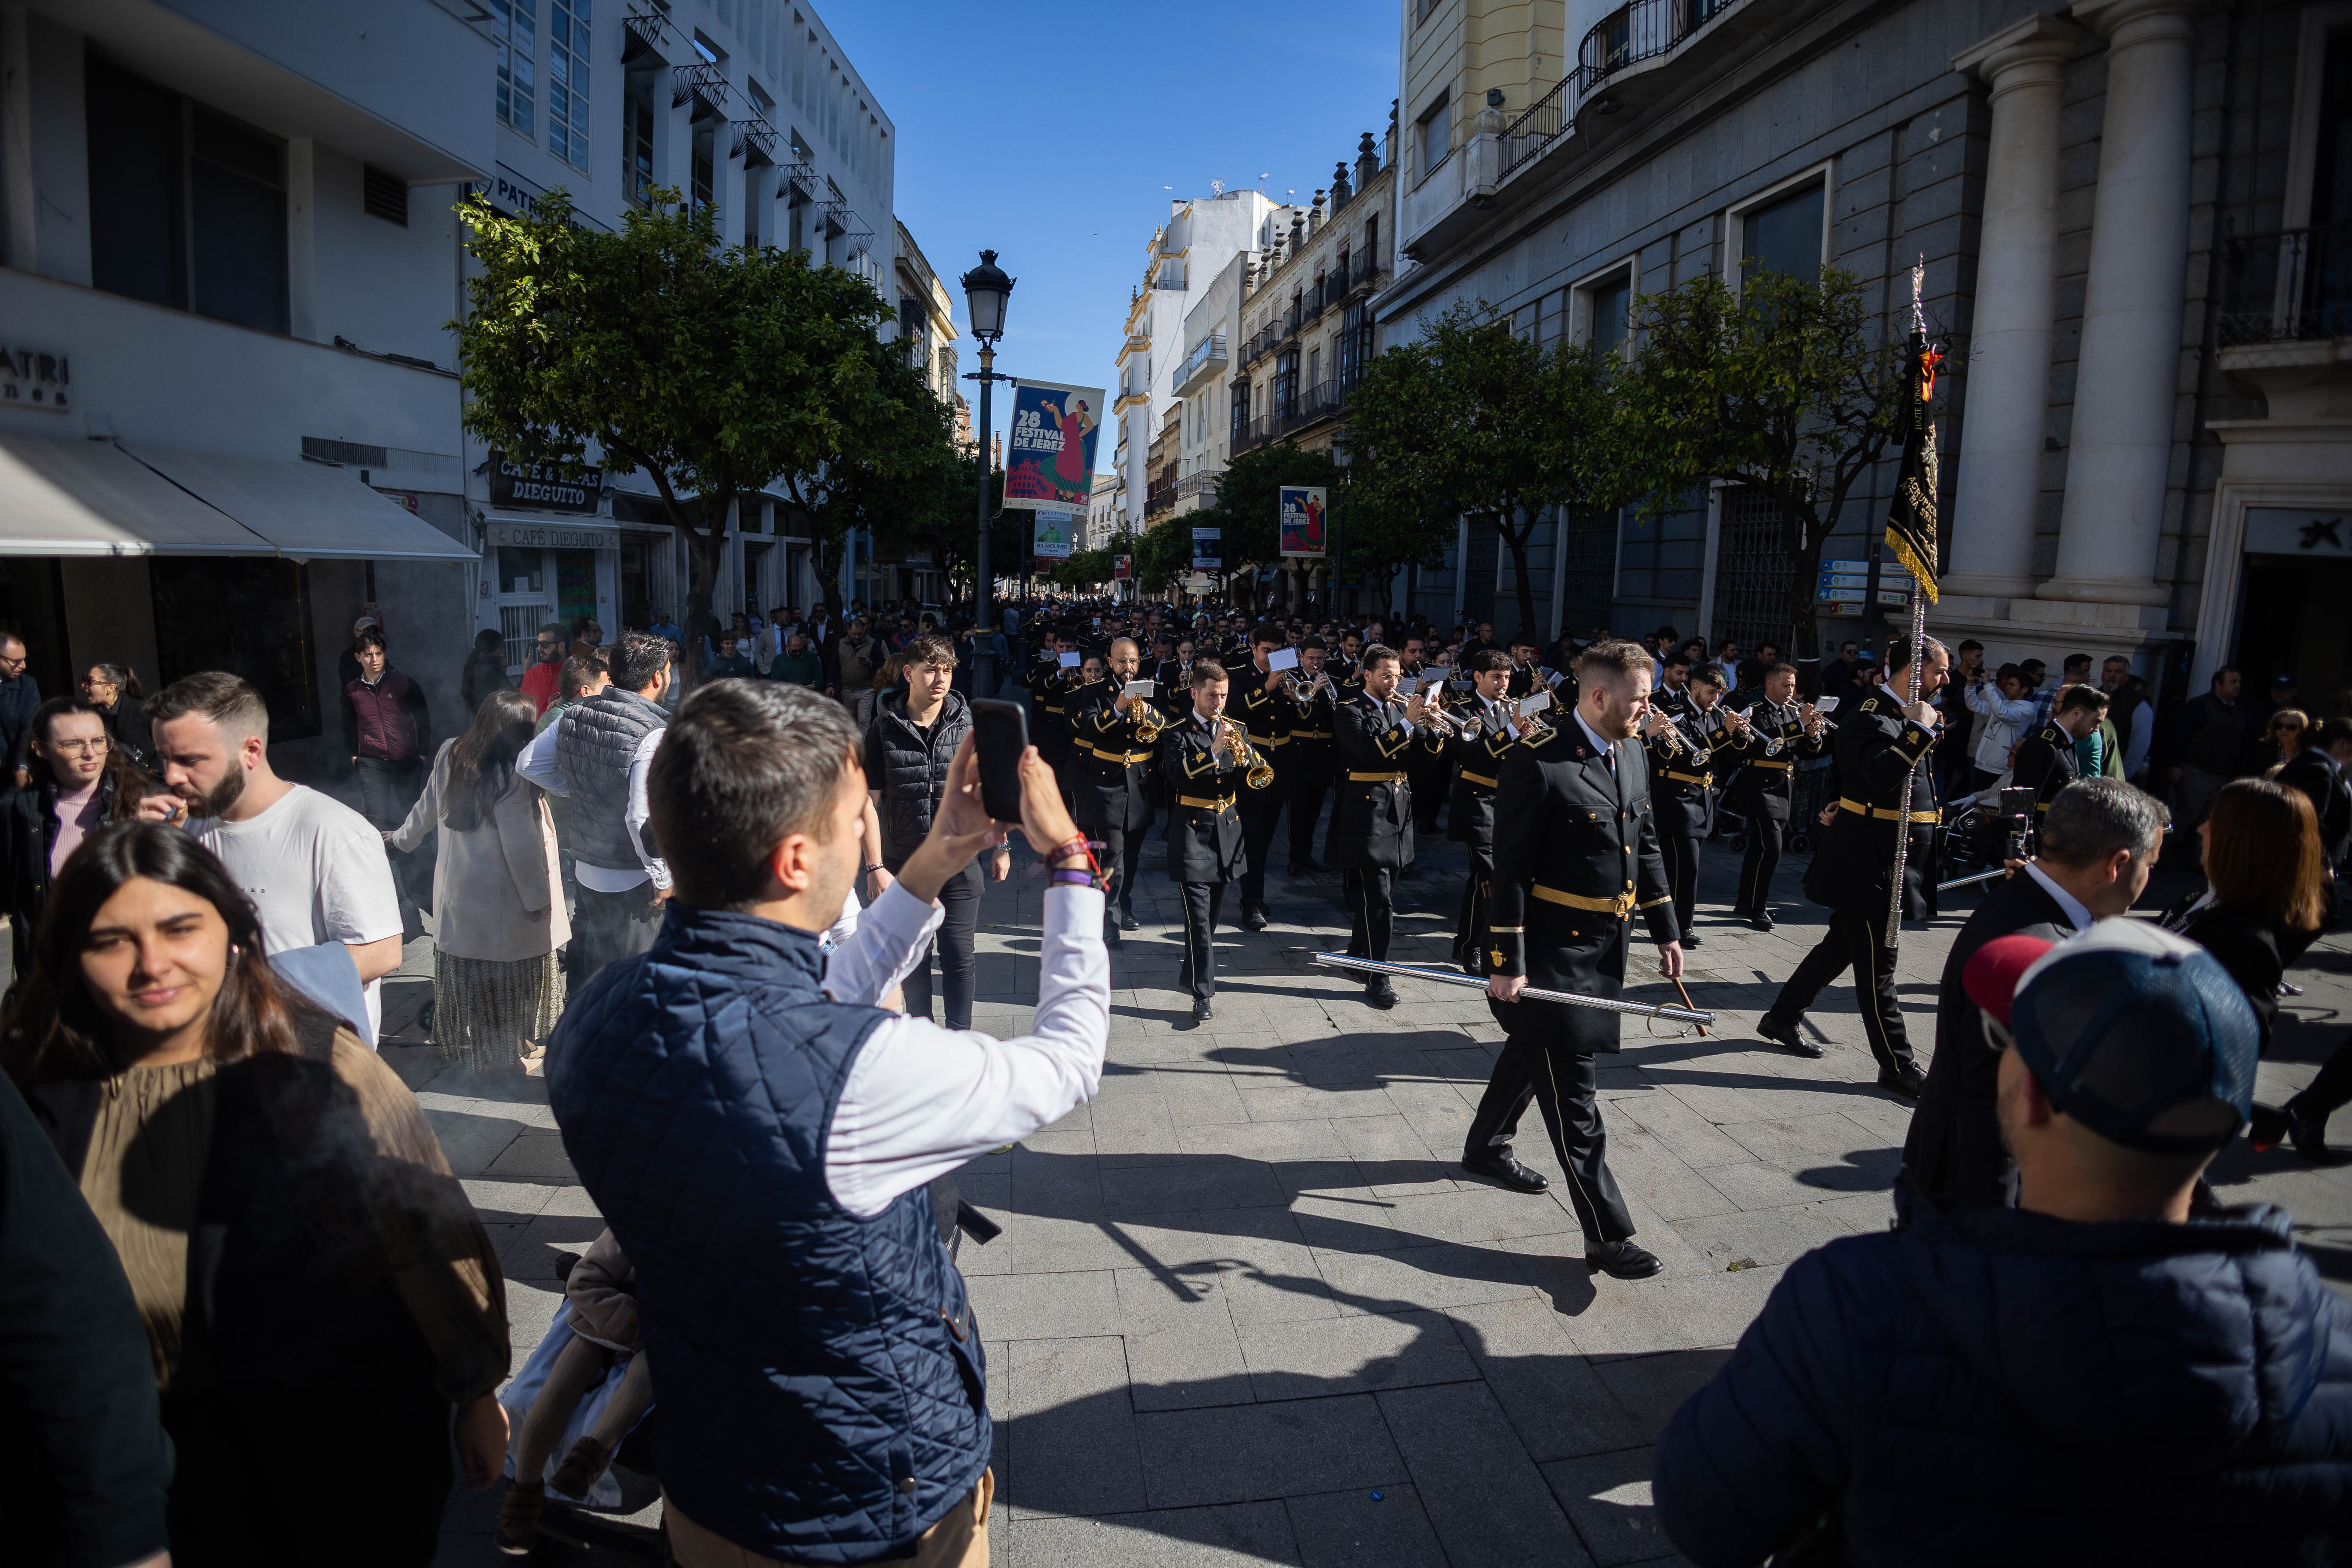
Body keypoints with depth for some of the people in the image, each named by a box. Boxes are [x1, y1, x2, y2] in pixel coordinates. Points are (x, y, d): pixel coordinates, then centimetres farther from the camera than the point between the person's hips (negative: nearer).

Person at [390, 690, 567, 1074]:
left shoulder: (450, 756, 0)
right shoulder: (510, 776, -22)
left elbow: (427, 810, 15)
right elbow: (521, 845, -20)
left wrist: (402, 837, 34)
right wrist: (537, 897, -11)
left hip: (455, 890, 7)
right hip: (501, 898, -7)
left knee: (463, 971, 20)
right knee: (508, 979, 7)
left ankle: (457, 1043, 35)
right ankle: (509, 1050, 19)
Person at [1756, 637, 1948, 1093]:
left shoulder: (1901, 713, 15)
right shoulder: (1871, 714, -17)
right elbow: (1883, 775, -32)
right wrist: (1919, 730, -25)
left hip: (1889, 857, 11)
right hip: (1867, 859, -11)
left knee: (1842, 944, 18)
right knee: (1877, 963, -2)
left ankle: (1783, 1017, 31)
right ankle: (1896, 1064, 6)